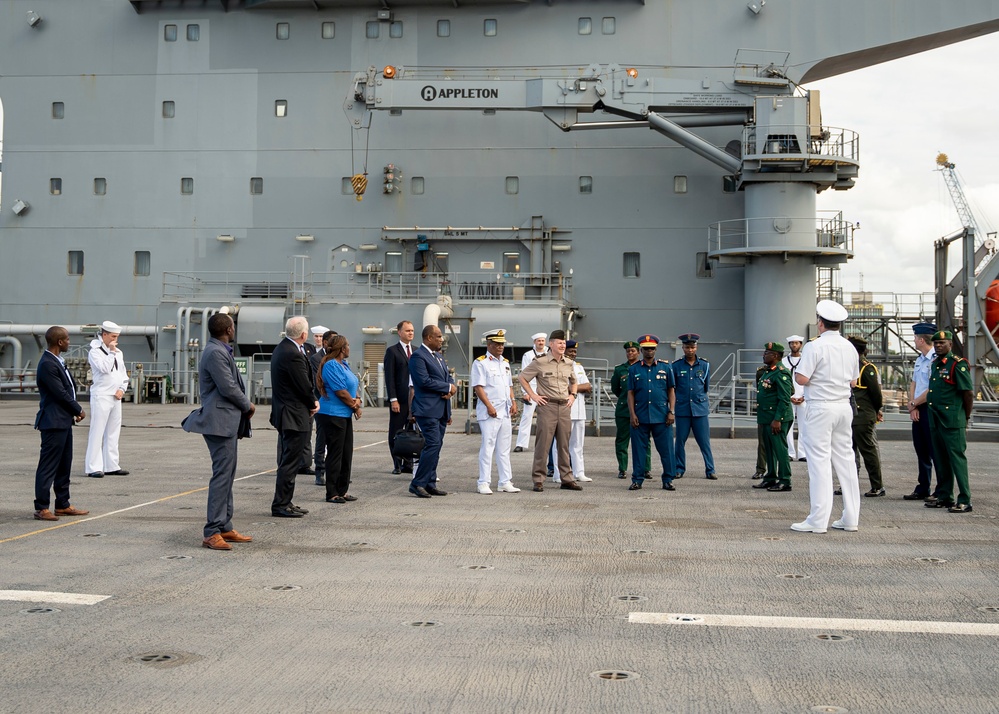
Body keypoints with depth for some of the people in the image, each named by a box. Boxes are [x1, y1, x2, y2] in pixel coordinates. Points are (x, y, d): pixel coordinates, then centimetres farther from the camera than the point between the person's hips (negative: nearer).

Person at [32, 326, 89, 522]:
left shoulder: (57, 361, 14)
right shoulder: (47, 364, -18)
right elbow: (60, 393, -18)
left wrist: (74, 411, 5)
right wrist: (78, 410, -5)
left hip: (64, 421, 10)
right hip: (53, 422, -10)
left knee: (64, 466, 14)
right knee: (48, 466, -4)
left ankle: (63, 505, 21)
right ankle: (41, 508, 1)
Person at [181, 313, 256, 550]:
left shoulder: (220, 351, 17)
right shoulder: (215, 353, -16)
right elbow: (228, 388, -19)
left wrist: (243, 407, 7)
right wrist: (248, 406, -4)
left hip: (228, 421, 11)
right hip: (220, 421, -11)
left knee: (227, 475, 14)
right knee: (222, 475, -10)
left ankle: (225, 527, 20)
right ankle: (212, 533, -8)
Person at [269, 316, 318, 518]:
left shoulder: (282, 348, 11)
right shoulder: (293, 354, -22)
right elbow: (304, 386, -18)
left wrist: (311, 401, 3)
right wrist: (313, 403, 0)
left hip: (285, 412, 11)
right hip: (294, 415, -11)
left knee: (288, 461, 17)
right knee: (290, 462, -4)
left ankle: (284, 502, 24)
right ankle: (281, 505, 1)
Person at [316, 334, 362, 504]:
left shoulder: (343, 364, 14)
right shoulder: (331, 365, -15)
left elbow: (352, 387, 16)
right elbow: (341, 392, -18)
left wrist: (357, 401, -3)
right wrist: (355, 405, -5)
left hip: (345, 415, 9)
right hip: (332, 415, -9)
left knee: (346, 453, 11)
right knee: (335, 454, -3)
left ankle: (342, 491, 20)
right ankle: (332, 494, 5)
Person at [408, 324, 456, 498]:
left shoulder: (439, 356, 18)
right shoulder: (418, 356, -10)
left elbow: (448, 375, 20)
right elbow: (424, 381, -20)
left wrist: (451, 389, -3)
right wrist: (448, 387, -12)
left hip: (441, 410, 9)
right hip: (428, 409, -9)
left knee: (436, 446, 9)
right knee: (433, 445, -14)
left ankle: (430, 484, 14)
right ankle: (417, 484, -7)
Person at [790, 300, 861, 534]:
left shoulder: (814, 346, -12)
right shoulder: (849, 347, 9)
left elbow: (802, 379, -16)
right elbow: (853, 381, 16)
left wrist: (796, 370, 4)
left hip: (820, 408, -7)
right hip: (844, 407, 7)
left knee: (820, 461, -5)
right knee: (846, 459, 10)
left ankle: (818, 520, -5)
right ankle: (850, 518, 15)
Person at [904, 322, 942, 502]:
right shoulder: (919, 359, 13)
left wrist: (913, 404, -8)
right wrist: (912, 407, 1)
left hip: (931, 409, -9)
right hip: (917, 410, 9)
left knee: (935, 452, -3)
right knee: (921, 451, 13)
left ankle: (942, 492, 5)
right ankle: (922, 490, 22)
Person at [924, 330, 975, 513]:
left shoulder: (958, 364, -10)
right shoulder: (934, 364, 15)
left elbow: (969, 393, -10)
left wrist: (966, 417, -4)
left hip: (953, 422, -8)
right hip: (935, 420, 8)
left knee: (957, 459, -7)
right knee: (941, 460, 13)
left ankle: (964, 501, -4)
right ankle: (944, 497, 21)